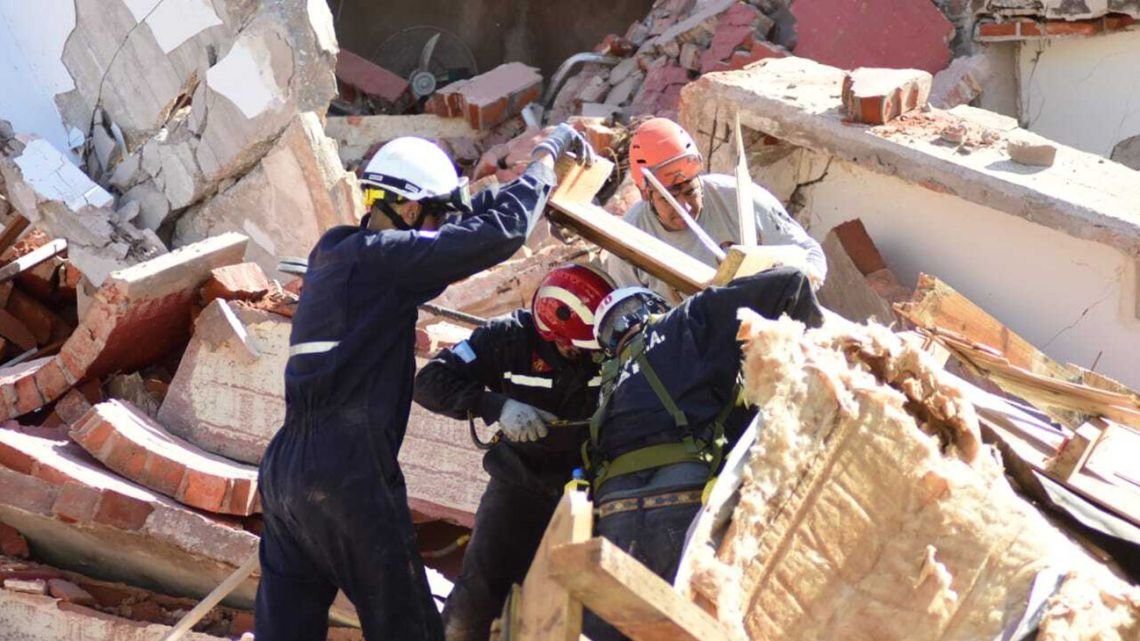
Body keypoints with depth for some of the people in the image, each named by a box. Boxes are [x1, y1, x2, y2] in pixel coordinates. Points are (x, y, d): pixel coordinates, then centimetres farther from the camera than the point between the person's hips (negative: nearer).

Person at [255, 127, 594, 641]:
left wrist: (529, 184, 25)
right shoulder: (379, 256, -9)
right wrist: (547, 155, 2)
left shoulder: (332, 250, 15)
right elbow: (501, 232, -13)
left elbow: (455, 228, 26)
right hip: (348, 475, -8)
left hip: (283, 469, 9)